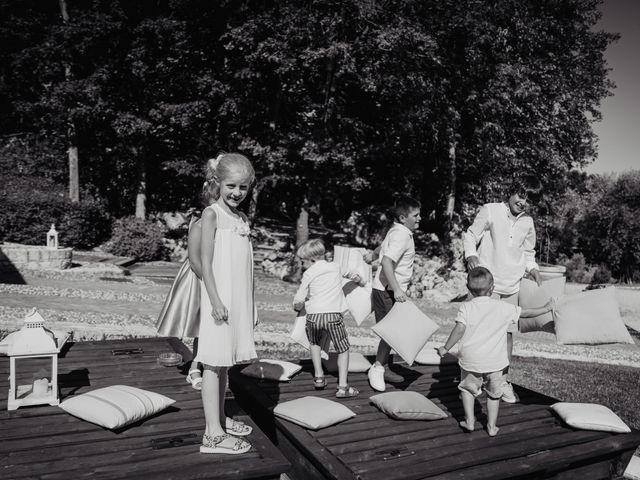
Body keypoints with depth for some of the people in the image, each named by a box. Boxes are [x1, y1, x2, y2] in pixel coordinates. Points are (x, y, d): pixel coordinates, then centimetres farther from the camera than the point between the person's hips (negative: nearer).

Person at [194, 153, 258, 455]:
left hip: (239, 301, 7)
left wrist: (251, 305, 15)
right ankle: (213, 433, 5)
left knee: (224, 362, 15)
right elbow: (205, 262, -11)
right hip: (219, 300, -7)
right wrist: (215, 300, -17)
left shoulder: (242, 219, 13)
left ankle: (220, 418, 27)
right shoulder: (212, 214, -6)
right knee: (214, 363, -1)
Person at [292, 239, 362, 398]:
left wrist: (299, 306, 28)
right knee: (343, 349, 15)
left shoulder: (308, 274, 7)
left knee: (314, 343, 29)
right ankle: (342, 386, 8)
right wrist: (357, 279, 56)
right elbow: (355, 277, 36)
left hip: (313, 315, 0)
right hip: (333, 315, 0)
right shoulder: (336, 266, 15)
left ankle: (318, 377, 27)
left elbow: (297, 304, 7)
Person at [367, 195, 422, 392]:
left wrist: (372, 255, 49)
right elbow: (387, 262, -31)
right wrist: (396, 290, -36)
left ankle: (384, 368, 25)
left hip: (391, 290, 10)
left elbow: (384, 246, 31)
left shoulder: (397, 231, 11)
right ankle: (377, 368, 5)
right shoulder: (401, 235, -20)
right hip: (387, 291, -10)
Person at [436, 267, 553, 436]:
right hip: (495, 362, 1)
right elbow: (526, 313, 7)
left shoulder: (466, 308, -9)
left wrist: (445, 348, -12)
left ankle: (469, 421, 19)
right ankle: (492, 426, 27)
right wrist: (546, 308, 23)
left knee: (467, 388, 22)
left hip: (471, 360, -1)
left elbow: (460, 329, -20)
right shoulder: (503, 308, -3)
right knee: (494, 394, 20)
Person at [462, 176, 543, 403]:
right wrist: (471, 255, -20)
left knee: (507, 332, 8)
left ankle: (504, 380, 21)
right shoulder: (490, 210, -5)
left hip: (512, 285, 4)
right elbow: (470, 235, -2)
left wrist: (533, 269, 3)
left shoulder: (528, 222, 8)